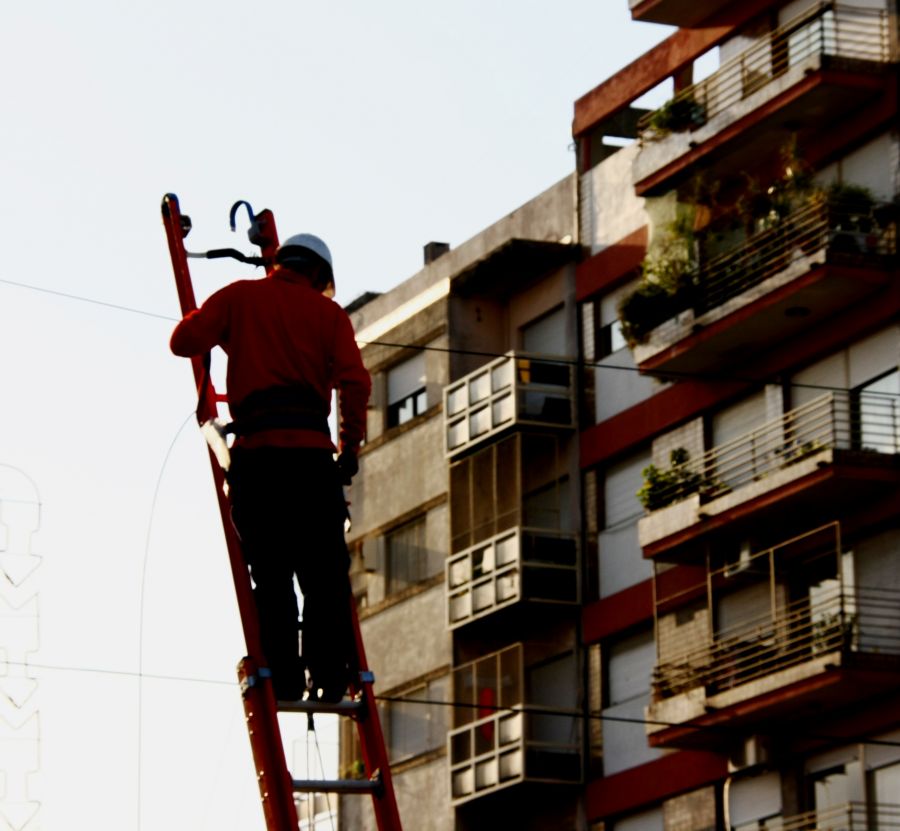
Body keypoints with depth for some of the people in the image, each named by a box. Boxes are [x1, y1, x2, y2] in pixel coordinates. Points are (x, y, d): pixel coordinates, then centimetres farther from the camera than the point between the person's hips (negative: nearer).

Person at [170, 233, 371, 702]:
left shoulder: (239, 297, 13)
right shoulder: (327, 311, 14)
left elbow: (184, 340, 3)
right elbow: (354, 382, 1)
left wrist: (220, 329, 24)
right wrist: (350, 445, 11)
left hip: (256, 452, 0)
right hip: (313, 452, 0)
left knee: (271, 575, 2)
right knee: (325, 575, 4)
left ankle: (284, 677, -6)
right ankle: (329, 676, -4)